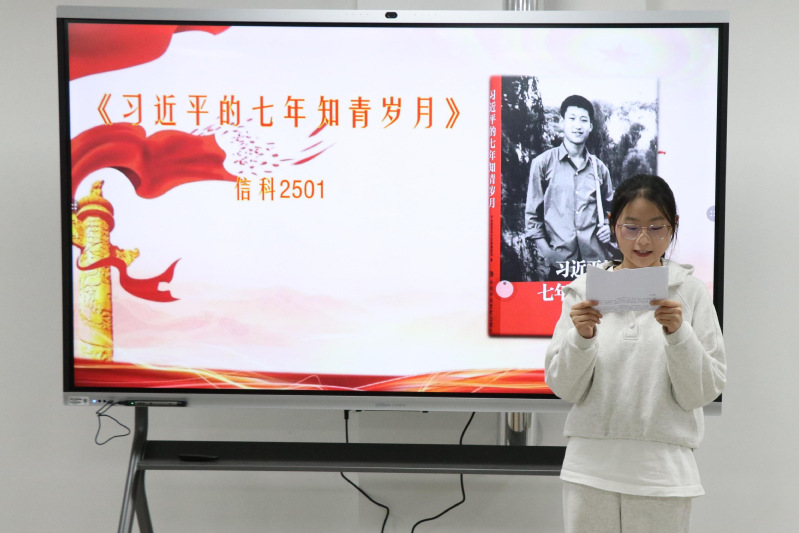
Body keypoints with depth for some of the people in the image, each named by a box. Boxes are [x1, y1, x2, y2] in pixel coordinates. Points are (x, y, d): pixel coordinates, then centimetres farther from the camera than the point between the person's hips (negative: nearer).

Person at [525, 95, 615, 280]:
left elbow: (609, 208, 28)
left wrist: (608, 227, 7)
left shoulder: (599, 168, 14)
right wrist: (544, 250, -7)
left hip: (595, 259, 3)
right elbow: (532, 213, 3)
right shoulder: (543, 163, 4)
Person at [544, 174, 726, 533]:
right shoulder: (585, 290, 2)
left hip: (662, 470, 0)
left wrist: (678, 334, -16)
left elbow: (703, 393, -2)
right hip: (590, 467, 1)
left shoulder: (691, 293, 1)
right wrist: (581, 338, -16)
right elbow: (563, 388, 1)